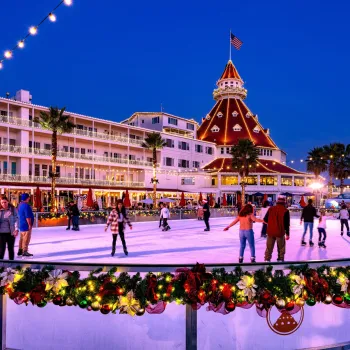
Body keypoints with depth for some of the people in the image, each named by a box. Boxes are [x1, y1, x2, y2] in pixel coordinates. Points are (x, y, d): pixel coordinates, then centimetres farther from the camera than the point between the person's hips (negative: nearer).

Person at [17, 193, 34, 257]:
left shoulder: (20, 204, 12)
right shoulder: (26, 205, -20)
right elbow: (28, 216, -23)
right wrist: (29, 224, -19)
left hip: (22, 224, 10)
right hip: (26, 224, -10)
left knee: (22, 238, 16)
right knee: (26, 238, -5)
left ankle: (20, 251, 22)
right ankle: (25, 252, -3)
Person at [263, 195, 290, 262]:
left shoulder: (271, 209, -1)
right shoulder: (285, 211, -8)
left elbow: (265, 219, 3)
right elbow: (287, 223, -8)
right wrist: (287, 234, -1)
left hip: (270, 232, 2)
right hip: (280, 232, -2)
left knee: (269, 247, 12)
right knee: (281, 248, 12)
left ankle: (267, 260, 13)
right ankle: (280, 260, 14)